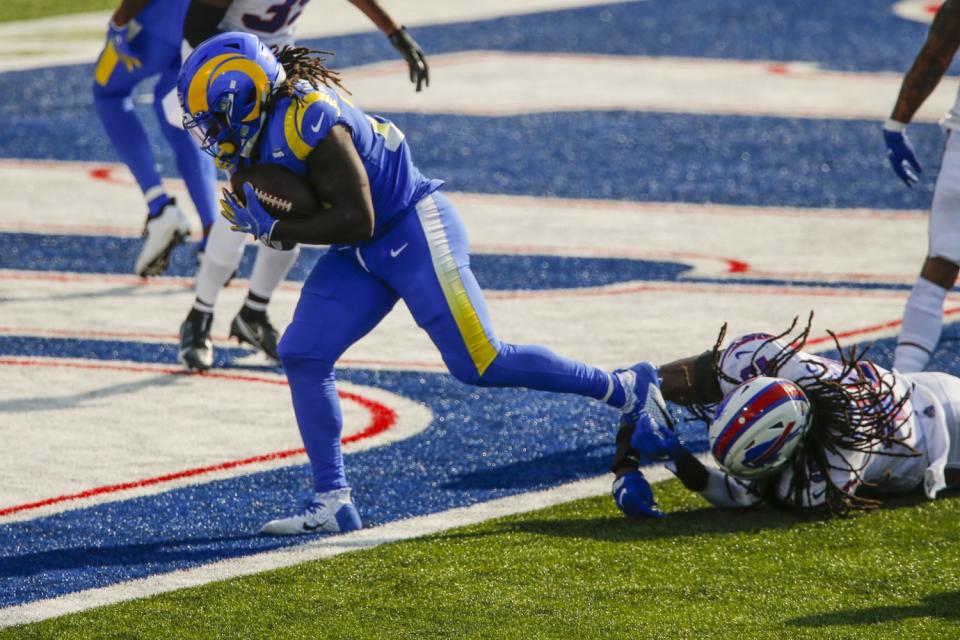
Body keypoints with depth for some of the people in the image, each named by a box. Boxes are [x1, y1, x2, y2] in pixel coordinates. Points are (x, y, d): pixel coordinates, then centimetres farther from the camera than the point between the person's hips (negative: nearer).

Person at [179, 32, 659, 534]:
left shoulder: (308, 121, -27)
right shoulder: (270, 124, 2)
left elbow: (357, 221, -26)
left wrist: (274, 230, -20)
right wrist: (252, 213, -6)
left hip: (415, 237, -9)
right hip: (361, 257, 9)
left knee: (481, 366, -5)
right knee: (302, 355, -3)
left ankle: (620, 390, 11)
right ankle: (332, 501, -1)